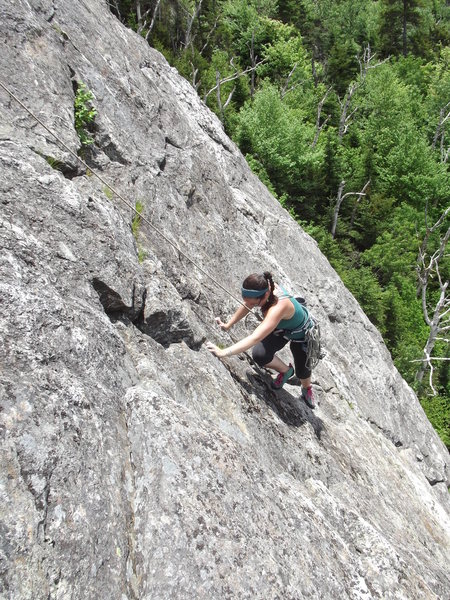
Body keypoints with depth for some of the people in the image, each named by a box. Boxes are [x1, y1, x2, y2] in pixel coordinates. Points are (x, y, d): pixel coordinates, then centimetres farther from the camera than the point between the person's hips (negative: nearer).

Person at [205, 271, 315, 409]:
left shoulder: (278, 307, -48)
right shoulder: (265, 287, -30)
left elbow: (255, 338, -58)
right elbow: (246, 307, -8)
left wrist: (223, 352, -63)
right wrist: (227, 325, -13)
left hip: (301, 333, -5)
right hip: (280, 327, 5)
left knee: (302, 370, 13)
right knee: (259, 355, -16)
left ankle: (307, 389, 52)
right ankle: (285, 370, 18)